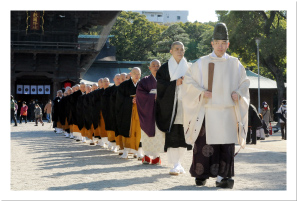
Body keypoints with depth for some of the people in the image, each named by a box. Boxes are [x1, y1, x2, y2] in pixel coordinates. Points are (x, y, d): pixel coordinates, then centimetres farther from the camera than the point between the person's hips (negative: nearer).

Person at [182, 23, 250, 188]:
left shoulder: (235, 64, 9)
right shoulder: (202, 63, 3)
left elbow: (244, 81, 16)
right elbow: (188, 80, 5)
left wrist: (238, 93, -4)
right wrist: (201, 92, -10)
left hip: (228, 111, 2)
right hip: (208, 111, -2)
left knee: (226, 145, -1)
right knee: (205, 143, -2)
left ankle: (223, 176, 4)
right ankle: (201, 175, 10)